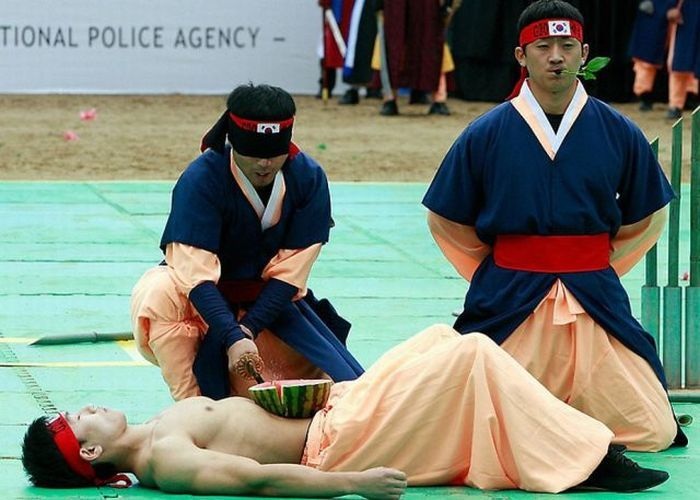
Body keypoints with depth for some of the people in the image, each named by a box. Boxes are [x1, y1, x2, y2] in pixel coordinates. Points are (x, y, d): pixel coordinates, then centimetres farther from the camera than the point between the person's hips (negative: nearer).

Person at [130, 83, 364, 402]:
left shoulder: (308, 178, -15)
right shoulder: (201, 179, -24)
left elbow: (290, 271, -14)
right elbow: (196, 273, -30)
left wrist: (248, 329, -25)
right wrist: (233, 339, -42)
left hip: (272, 301, 3)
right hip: (202, 297, -3)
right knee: (156, 295, -37)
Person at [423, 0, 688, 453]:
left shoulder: (620, 134, 1)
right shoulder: (485, 135, -2)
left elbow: (649, 217, 11)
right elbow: (445, 220, 6)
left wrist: (592, 270, 7)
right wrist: (503, 276, 6)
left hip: (595, 300, 1)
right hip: (509, 303, -1)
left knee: (653, 433, -4)